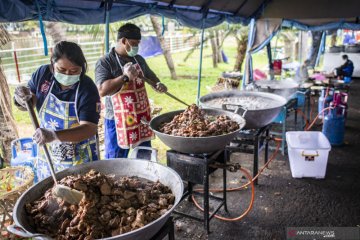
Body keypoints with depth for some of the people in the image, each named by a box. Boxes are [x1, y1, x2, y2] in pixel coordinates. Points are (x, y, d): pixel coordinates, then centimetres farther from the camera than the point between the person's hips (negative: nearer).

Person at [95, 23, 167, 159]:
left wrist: (157, 84, 2)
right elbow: (102, 90, -23)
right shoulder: (105, 62, -12)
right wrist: (125, 77, -27)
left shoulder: (138, 59, 7)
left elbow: (150, 75, 24)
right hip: (118, 121, -6)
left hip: (142, 118, 6)